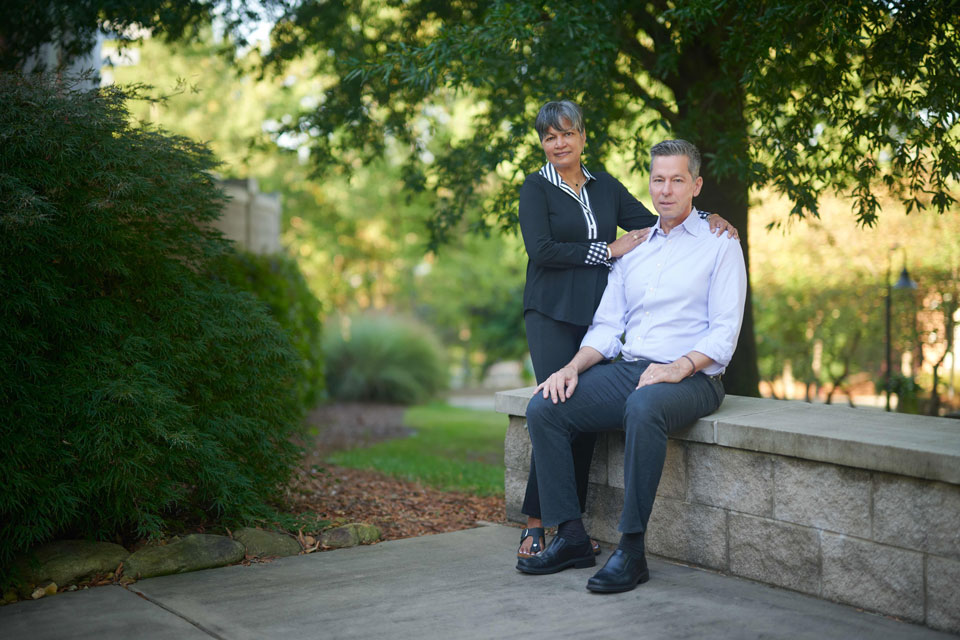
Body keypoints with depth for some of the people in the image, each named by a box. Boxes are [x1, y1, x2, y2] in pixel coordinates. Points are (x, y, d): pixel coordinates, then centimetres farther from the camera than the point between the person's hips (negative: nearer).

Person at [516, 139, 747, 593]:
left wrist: (680, 368, -25)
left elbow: (724, 333, -7)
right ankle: (571, 538, -10)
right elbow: (607, 325, 15)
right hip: (627, 369, 6)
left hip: (690, 379, -6)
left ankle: (632, 550, -32)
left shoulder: (719, 245, 3)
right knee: (544, 408, -15)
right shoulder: (633, 248, 19)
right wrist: (574, 367, -5)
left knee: (644, 408, -39)